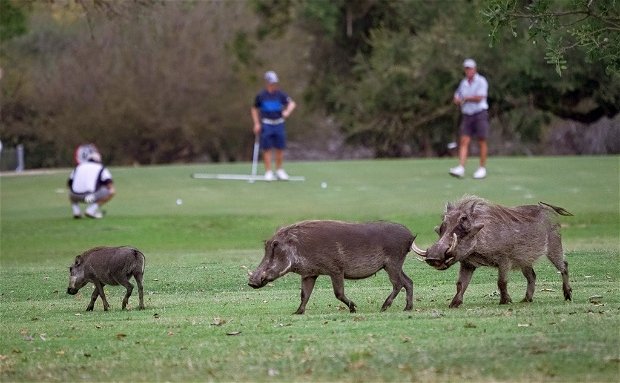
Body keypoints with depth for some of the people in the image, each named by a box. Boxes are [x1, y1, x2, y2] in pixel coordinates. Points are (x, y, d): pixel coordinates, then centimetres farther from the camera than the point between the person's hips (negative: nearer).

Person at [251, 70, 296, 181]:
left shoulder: (280, 94, 2)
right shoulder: (261, 95, 1)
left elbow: (292, 103, -4)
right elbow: (254, 109, 11)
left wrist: (287, 111, -25)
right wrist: (256, 124, 2)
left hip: (279, 124, 1)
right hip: (266, 125, -1)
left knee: (280, 149, 5)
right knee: (267, 149, -2)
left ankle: (279, 171, 19)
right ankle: (268, 172, 6)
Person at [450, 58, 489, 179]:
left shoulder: (481, 81, -6)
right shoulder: (463, 83, 13)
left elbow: (479, 97, -17)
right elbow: (456, 99, 18)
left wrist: (465, 98, -5)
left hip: (480, 114, -5)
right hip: (467, 115, 5)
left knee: (482, 142, 0)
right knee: (464, 141, -7)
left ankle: (482, 168, 8)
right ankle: (461, 168, -15)